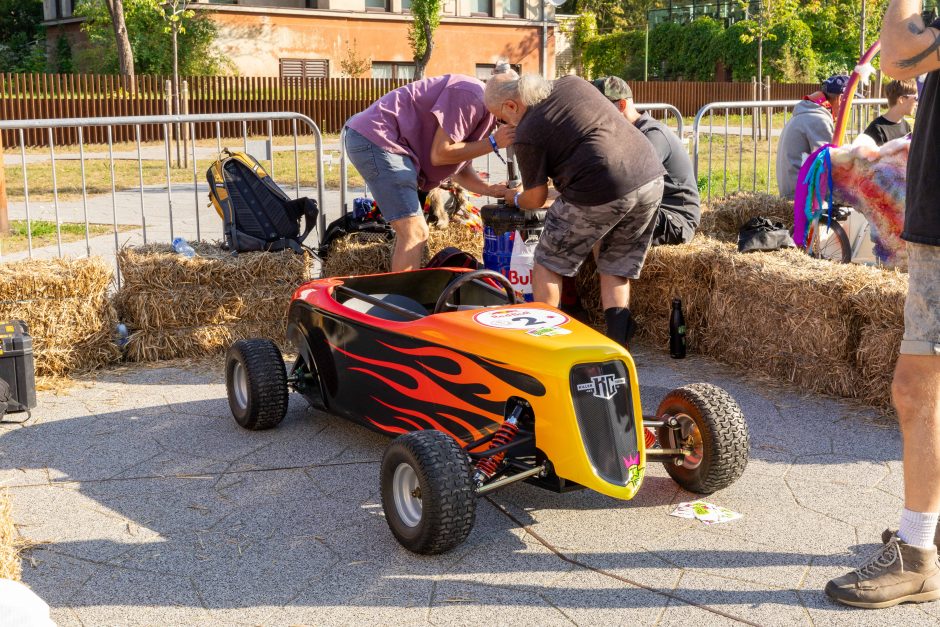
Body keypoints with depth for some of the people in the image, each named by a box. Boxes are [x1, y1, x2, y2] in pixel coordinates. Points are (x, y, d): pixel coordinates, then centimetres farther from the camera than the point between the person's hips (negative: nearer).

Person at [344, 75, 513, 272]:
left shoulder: (484, 112, 16)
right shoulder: (471, 96, -15)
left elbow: (460, 168, 18)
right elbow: (440, 154, -15)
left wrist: (489, 189, 2)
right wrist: (492, 143, -11)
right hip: (375, 139, -11)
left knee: (409, 233, 18)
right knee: (415, 234, -13)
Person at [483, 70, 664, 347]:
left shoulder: (527, 134, -1)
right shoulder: (573, 83, 17)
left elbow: (536, 199, 8)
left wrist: (515, 199, 30)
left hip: (600, 193, -7)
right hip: (652, 177, 7)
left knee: (548, 264, 13)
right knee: (616, 270, 19)